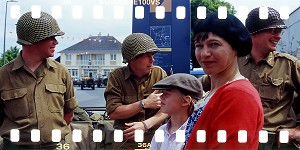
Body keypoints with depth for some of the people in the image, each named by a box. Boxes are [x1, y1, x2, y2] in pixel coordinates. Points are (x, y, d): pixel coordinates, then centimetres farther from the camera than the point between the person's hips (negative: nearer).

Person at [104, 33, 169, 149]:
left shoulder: (159, 73, -4)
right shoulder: (116, 76, -7)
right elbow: (112, 113, -14)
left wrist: (145, 125, -22)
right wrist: (144, 103, -17)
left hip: (154, 138, 1)